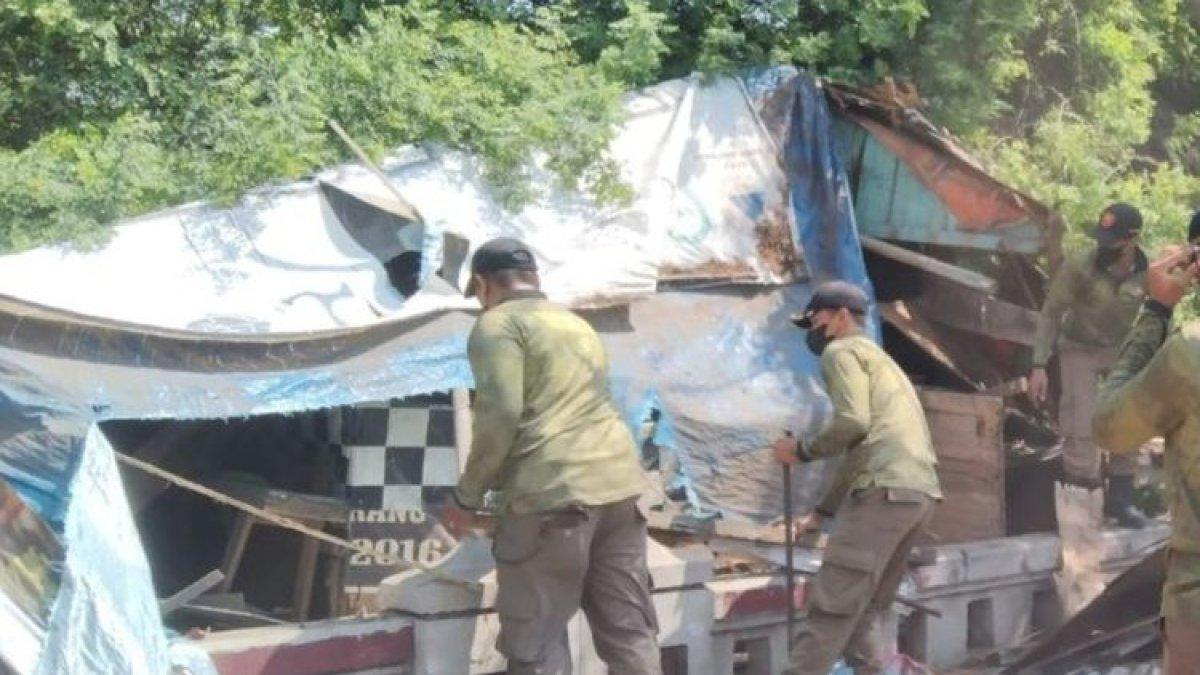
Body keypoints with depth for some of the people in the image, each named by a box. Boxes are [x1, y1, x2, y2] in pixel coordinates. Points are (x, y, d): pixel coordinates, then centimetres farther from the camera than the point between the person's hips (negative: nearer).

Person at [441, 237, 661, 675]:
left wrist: (467, 496, -2)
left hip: (554, 492, -8)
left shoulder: (498, 324, 2)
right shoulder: (576, 324, 27)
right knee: (630, 634, 11)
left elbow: (501, 412, -12)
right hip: (618, 484, 8)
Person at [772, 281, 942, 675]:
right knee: (864, 612, 13)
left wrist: (802, 451, 0)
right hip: (919, 492, 9)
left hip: (887, 490, -9)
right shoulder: (877, 358, 32)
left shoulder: (843, 351, 3)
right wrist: (822, 512, 34)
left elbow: (853, 423, -14)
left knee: (832, 606, -10)